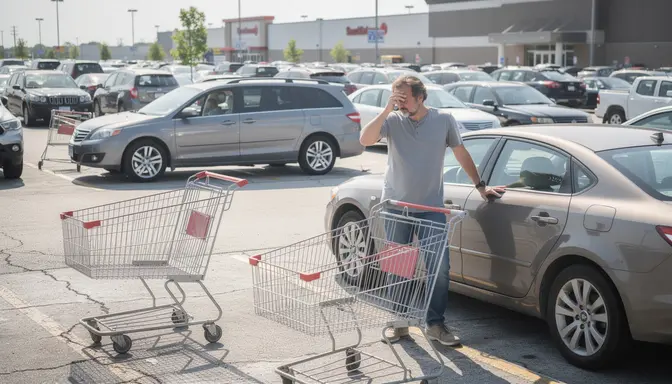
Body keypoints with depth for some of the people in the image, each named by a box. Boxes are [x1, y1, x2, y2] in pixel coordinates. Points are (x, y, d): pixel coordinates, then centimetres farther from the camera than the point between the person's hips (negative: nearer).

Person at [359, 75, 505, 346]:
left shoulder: (444, 120, 0)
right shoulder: (393, 120, -3)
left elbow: (461, 154, 10)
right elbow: (365, 140, -20)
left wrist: (480, 186, 10)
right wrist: (387, 110, -23)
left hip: (431, 207, 0)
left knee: (439, 267, -3)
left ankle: (435, 324, 10)